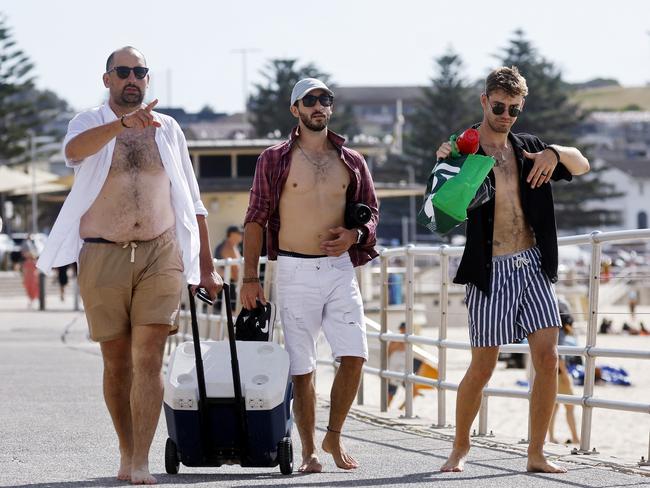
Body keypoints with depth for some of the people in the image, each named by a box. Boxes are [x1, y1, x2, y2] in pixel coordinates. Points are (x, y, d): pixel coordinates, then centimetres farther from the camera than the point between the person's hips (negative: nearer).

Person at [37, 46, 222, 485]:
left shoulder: (168, 130, 13)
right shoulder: (90, 123, 4)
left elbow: (192, 202, 19)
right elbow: (74, 150, -23)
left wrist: (207, 266, 16)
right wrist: (123, 124, -39)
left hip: (161, 255, 1)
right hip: (103, 258, -1)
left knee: (149, 358, -11)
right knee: (117, 362, 7)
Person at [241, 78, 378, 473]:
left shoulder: (351, 162, 10)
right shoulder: (275, 160, 2)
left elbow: (371, 212, 17)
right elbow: (256, 219, 2)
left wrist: (354, 234, -6)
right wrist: (250, 277, -4)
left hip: (339, 267, 2)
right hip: (295, 272, -2)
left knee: (354, 356, -8)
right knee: (301, 367, 0)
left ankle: (335, 436, 11)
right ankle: (309, 451, 9)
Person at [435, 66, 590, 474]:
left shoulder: (527, 148, 11)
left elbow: (582, 166, 15)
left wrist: (555, 153, -7)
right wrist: (443, 165, -33)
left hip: (533, 266, 4)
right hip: (491, 271, -4)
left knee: (548, 358, -5)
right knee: (482, 367, -1)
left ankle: (537, 453, 3)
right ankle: (460, 448, 19)